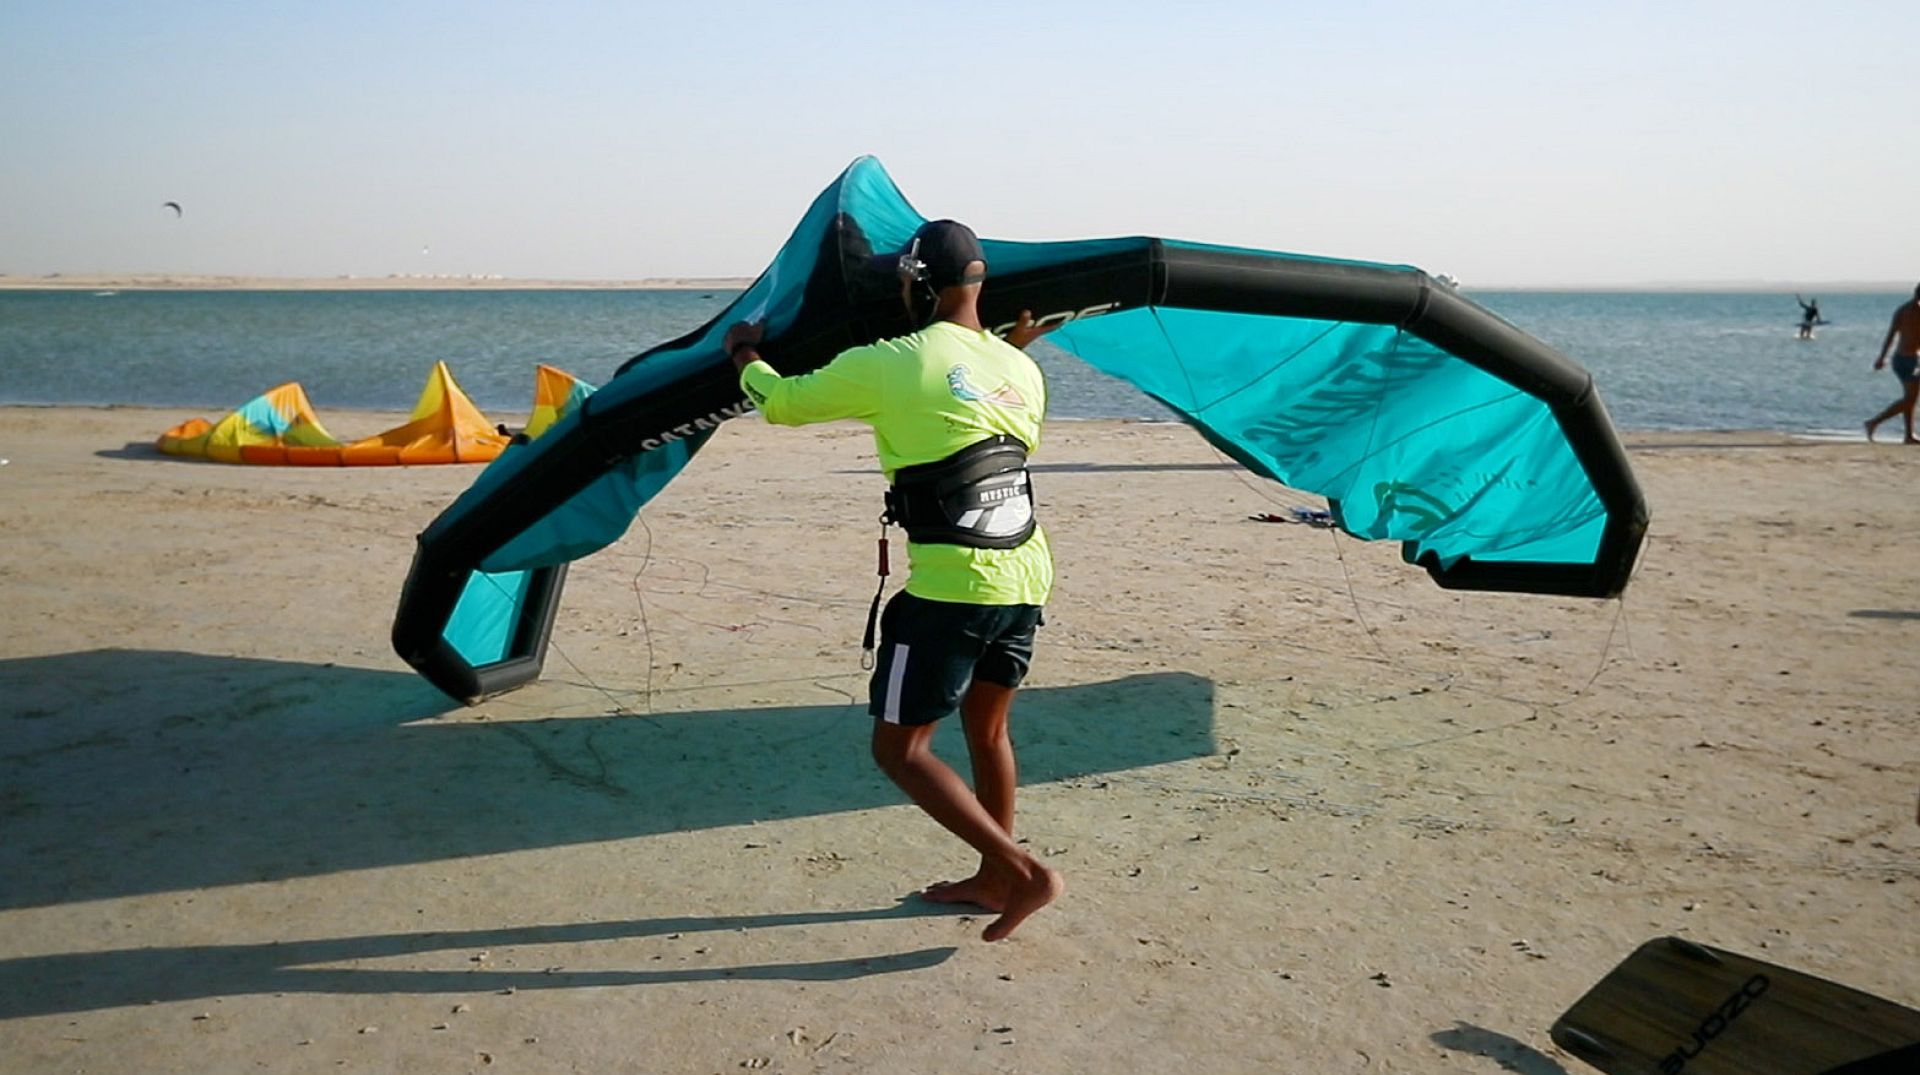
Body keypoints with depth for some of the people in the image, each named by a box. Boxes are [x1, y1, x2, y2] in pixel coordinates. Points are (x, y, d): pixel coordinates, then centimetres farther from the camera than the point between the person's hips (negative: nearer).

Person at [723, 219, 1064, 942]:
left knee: (899, 748, 5)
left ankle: (1023, 873, -1)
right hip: (1026, 577, 8)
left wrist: (746, 356, 24)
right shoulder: (1019, 368, 9)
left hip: (951, 586, -7)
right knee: (987, 729, 23)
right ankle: (993, 879, 34)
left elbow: (781, 403, 2)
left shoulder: (889, 365, -10)